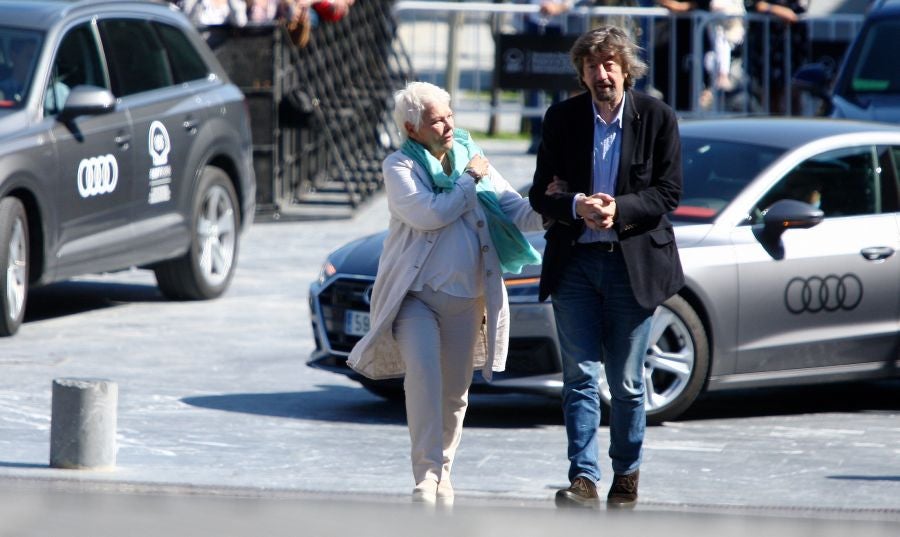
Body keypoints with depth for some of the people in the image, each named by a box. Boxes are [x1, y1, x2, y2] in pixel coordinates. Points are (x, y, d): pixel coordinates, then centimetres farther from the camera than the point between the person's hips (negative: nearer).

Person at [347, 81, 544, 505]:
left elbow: (515, 210, 6)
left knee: (455, 392, 8)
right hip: (415, 294, -4)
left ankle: (443, 471, 26)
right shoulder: (399, 167, -3)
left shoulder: (471, 157, 10)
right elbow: (428, 215, -18)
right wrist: (469, 181, -9)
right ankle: (426, 473, -25)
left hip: (465, 297, 4)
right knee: (423, 371, -25)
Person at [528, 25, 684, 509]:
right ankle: (583, 480, -11)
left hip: (633, 263, -1)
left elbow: (668, 193, -3)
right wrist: (576, 206, -18)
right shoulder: (562, 118, 2)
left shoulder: (657, 117, -2)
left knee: (626, 382, 7)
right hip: (574, 263, 1)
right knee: (580, 376, -7)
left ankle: (627, 476, 23)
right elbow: (540, 195, 2)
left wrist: (620, 209, -19)